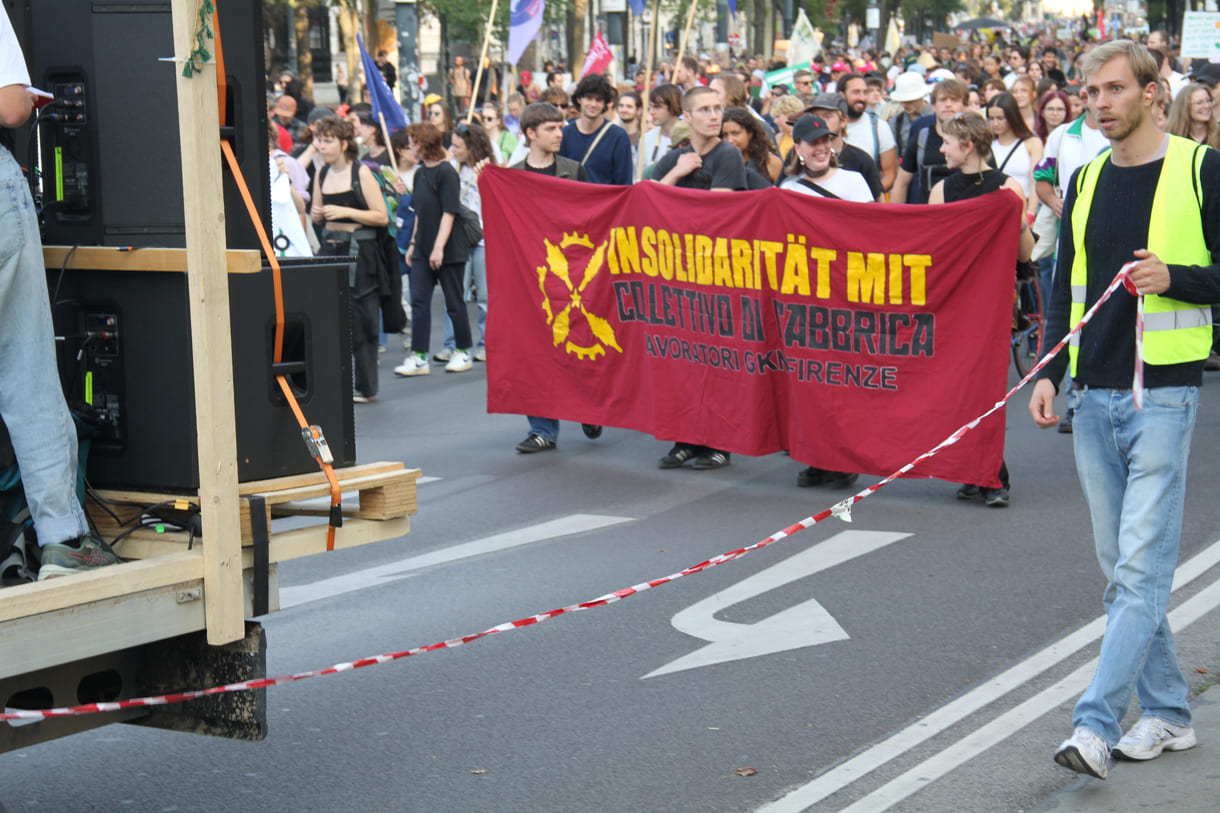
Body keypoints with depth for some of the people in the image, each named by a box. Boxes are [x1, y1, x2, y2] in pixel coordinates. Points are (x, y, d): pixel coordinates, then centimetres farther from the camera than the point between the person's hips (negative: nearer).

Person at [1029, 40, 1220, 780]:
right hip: (1094, 398, 6)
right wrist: (1049, 373, 9)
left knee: (1142, 567, -9)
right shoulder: (1086, 181, 13)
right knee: (1121, 569, 9)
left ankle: (1096, 722, -9)